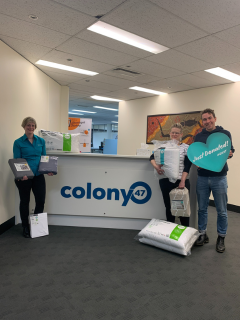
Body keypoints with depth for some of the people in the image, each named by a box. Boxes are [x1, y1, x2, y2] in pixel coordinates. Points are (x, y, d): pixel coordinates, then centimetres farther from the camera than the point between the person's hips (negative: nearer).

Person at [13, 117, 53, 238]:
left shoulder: (41, 141, 8)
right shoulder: (18, 142, -3)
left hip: (38, 176, 3)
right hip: (24, 177, -3)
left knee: (41, 200, 3)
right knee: (25, 202, 11)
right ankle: (25, 227, 27)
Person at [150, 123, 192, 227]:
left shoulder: (186, 147, 3)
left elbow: (187, 166, -3)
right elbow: (152, 157, 8)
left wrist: (183, 181, -14)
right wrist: (156, 166, -13)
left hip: (181, 181, -2)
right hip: (166, 181, 2)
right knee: (169, 207, 12)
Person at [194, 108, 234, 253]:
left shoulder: (225, 133, 3)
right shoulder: (198, 136, 11)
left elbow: (230, 150, 3)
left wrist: (229, 153, -20)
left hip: (219, 177, -2)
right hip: (202, 177, 3)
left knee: (222, 211, 5)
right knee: (202, 208, 10)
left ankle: (221, 238, 21)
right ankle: (203, 234, 25)